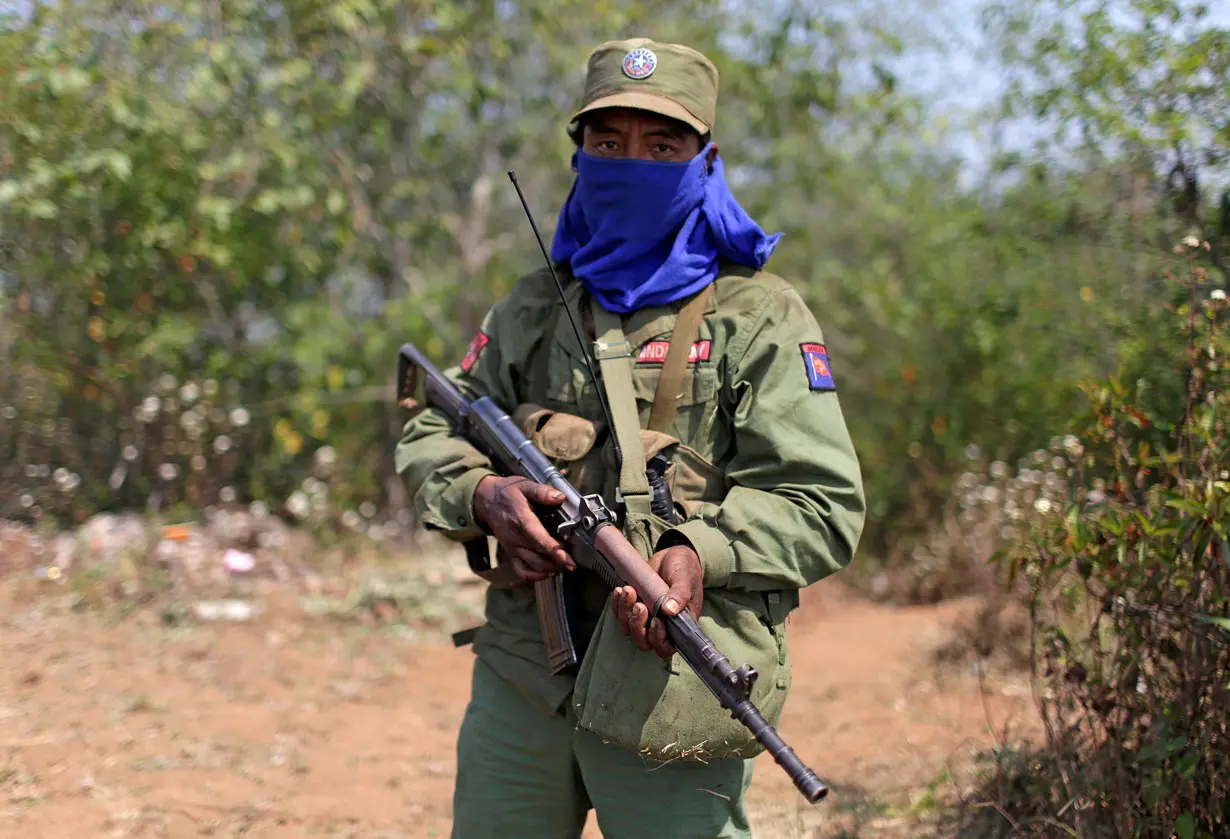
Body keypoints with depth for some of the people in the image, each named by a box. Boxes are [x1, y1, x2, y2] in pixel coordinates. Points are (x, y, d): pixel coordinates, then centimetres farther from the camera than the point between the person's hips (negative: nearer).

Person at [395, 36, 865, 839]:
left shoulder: (760, 318, -1)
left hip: (671, 693, -4)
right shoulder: (535, 307, 15)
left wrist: (704, 551, -24)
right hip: (519, 682, 5)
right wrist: (485, 495, -7)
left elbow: (824, 507, -7)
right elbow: (430, 436, 16)